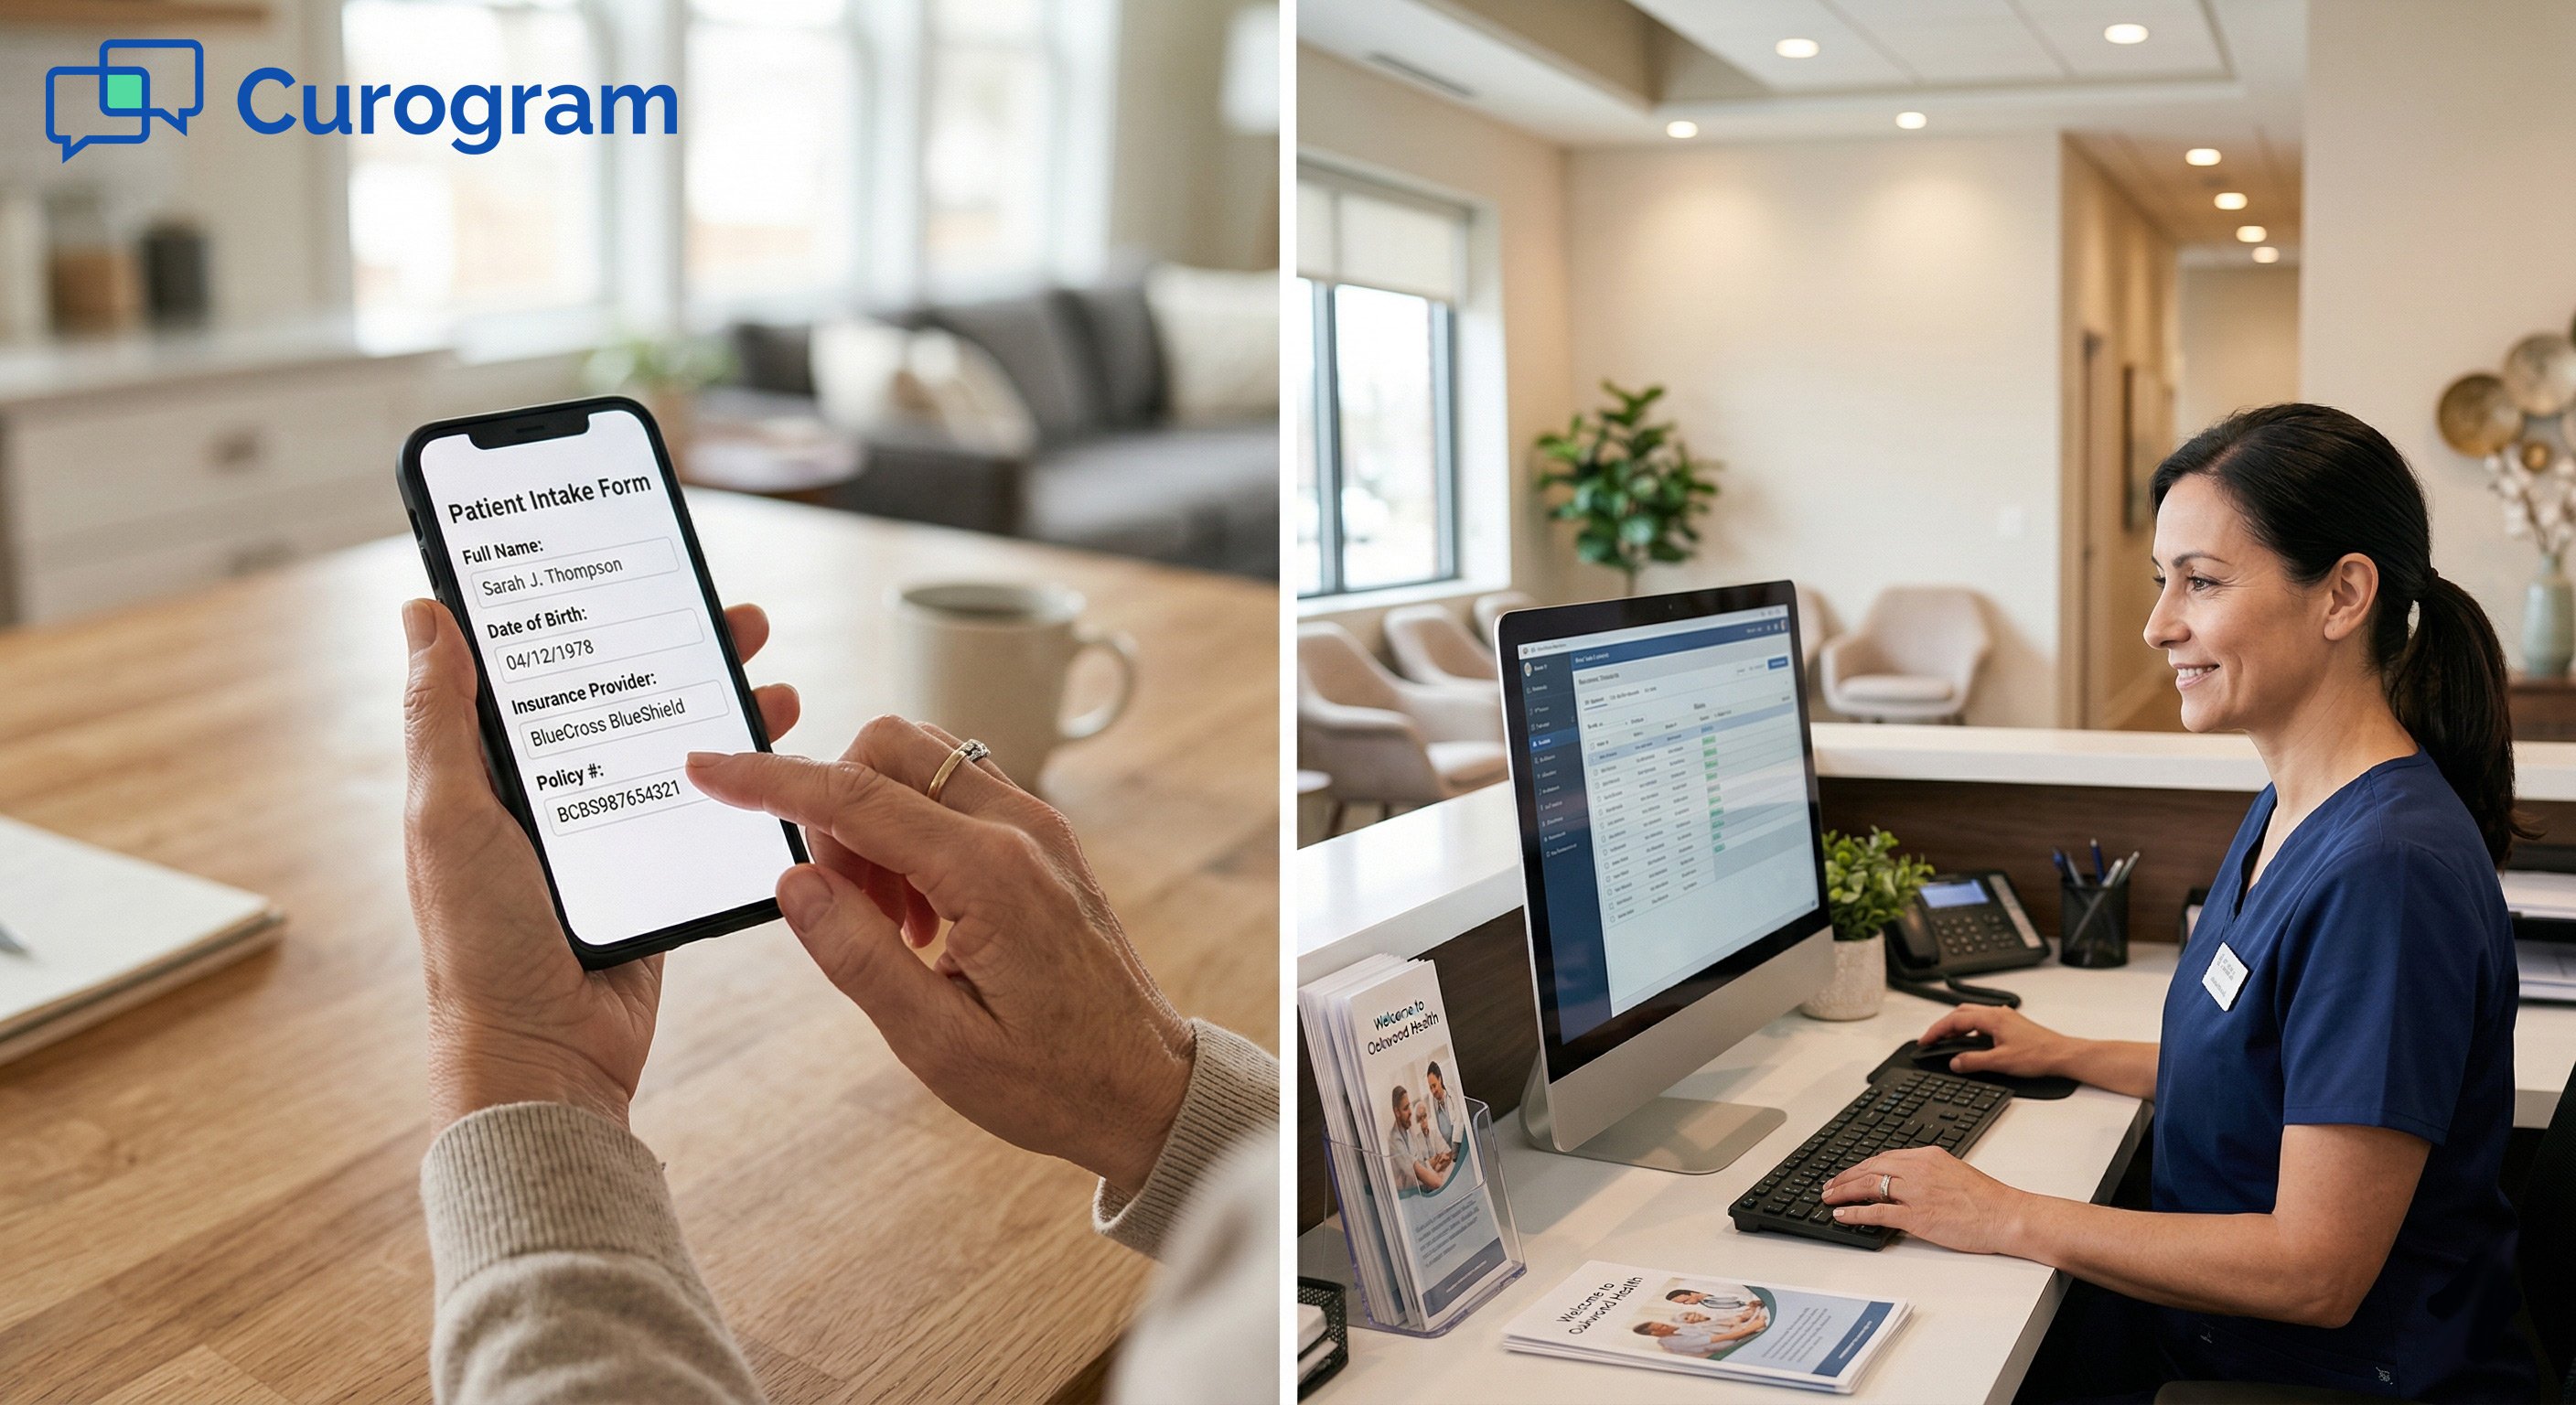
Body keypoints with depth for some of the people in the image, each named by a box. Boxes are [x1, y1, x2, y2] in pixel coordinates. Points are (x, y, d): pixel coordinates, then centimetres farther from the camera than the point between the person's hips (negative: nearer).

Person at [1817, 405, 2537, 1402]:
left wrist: (2007, 1219, -21)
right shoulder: (2291, 810, 4)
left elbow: (2315, 1272, -25)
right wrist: (2069, 1056, 19)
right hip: (2217, 1319, 8)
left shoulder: (2386, 871, -26)